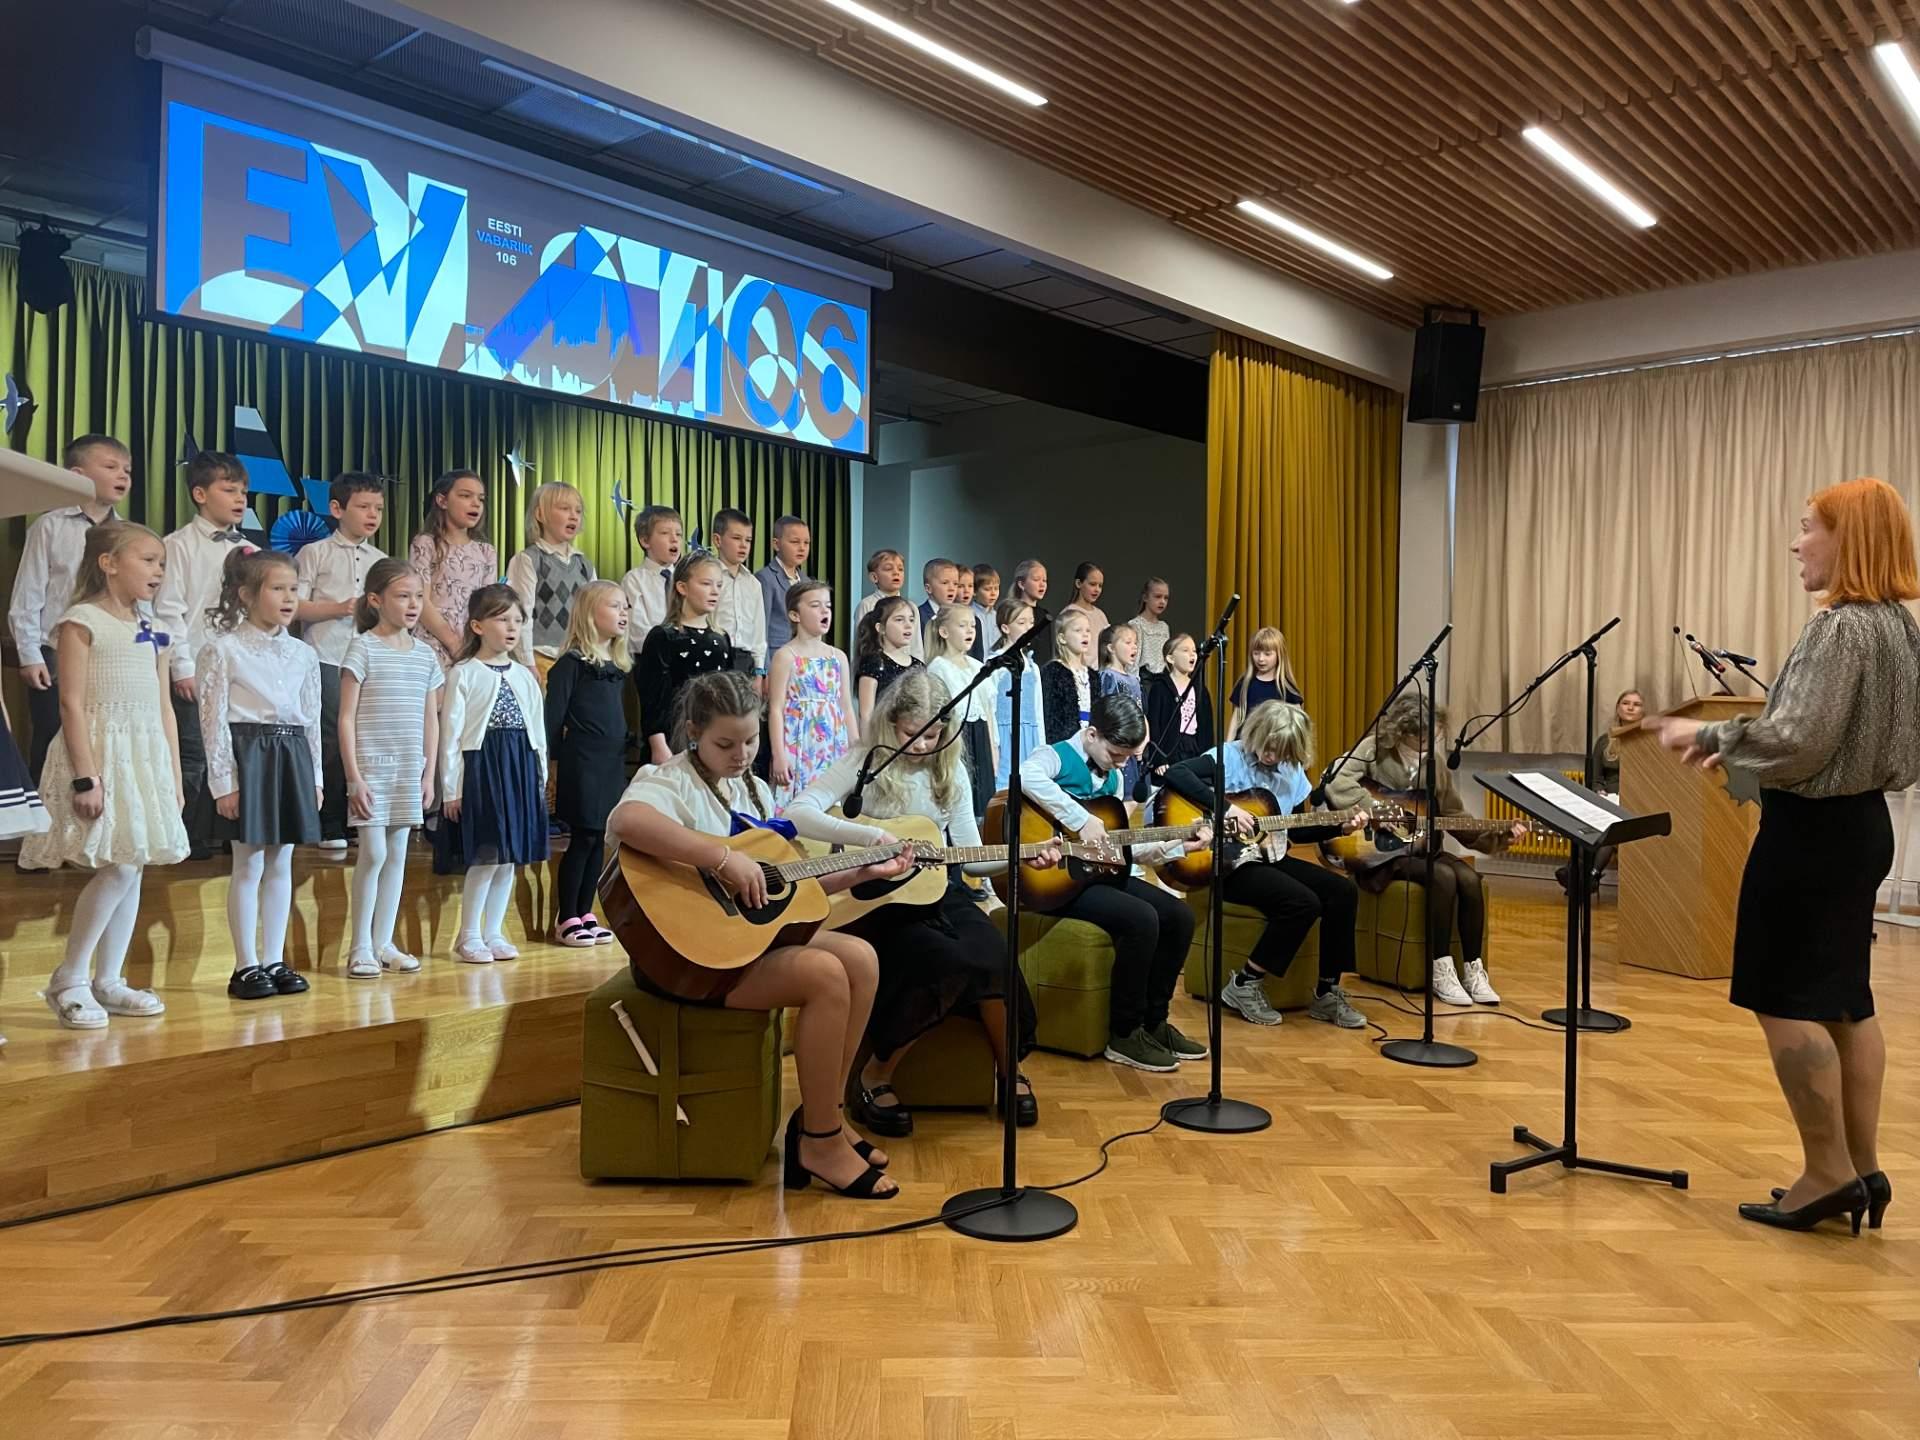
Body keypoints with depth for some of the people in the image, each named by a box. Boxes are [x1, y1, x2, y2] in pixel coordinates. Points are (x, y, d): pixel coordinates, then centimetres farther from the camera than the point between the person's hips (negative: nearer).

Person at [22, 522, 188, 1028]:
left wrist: (174, 776, 11)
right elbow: (72, 703, -12)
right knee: (118, 868, -13)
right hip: (102, 752, -7)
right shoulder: (81, 621, -6)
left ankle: (108, 982, 16)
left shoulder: (152, 633, 14)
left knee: (132, 870, 7)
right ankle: (69, 980, 2)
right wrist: (85, 777, -18)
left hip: (147, 758, 7)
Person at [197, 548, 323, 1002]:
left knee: (281, 865, 9)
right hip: (247, 755, -5)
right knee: (249, 866, 0)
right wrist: (223, 781, -12)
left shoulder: (303, 654, 11)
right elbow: (214, 721, -8)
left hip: (292, 756, 5)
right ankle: (246, 965, 9)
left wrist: (314, 775, 11)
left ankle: (274, 960, 17)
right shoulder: (222, 650, -5)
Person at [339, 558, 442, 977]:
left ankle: (383, 943, 17)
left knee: (397, 854, 8)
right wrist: (353, 776, -12)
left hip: (409, 771, 5)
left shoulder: (425, 654, 9)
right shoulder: (362, 648, -5)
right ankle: (360, 947, 6)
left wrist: (429, 773, 7)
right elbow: (346, 718, -7)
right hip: (371, 768, -5)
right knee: (373, 853, -5)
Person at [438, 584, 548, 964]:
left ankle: (493, 932, 20)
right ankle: (468, 936, 8)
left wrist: (540, 779, 10)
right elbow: (450, 735, -6)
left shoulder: (524, 676, 12)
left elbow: (538, 732, 13)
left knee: (510, 857, 8)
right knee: (486, 856, -6)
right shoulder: (464, 674, -4)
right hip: (480, 767, -5)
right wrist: (451, 789, -9)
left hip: (520, 769, 6)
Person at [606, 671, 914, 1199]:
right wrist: (725, 860, -38)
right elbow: (627, 820, -39)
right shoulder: (670, 782, -13)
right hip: (686, 951, -9)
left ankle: (822, 1116, 4)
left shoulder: (754, 789, 15)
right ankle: (820, 1142, -8)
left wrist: (865, 871, 10)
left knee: (861, 959, -7)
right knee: (825, 975, -23)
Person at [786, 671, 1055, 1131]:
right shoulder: (866, 763, -6)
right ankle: (873, 1078, -11)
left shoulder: (950, 773, 9)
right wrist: (869, 836, -32)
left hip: (937, 891, 5)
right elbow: (797, 813, -21)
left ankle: (1009, 1071, 0)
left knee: (994, 955, -25)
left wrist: (1022, 858, -6)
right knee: (953, 962, -30)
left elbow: (970, 856, 11)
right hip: (877, 900, -4)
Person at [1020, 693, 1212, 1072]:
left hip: (1100, 871, 9)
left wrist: (1181, 846, 9)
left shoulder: (1113, 777, 14)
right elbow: (1026, 776, -40)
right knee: (1141, 919, -26)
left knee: (1179, 915, 1)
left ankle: (1154, 1021, 13)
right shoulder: (1057, 757, -12)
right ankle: (1125, 1035, -11)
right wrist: (1082, 820, -35)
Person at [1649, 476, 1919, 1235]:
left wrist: (1709, 734, -11)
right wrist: (1739, 746, 15)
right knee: (1845, 998, 15)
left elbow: (1797, 743, -24)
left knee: (1786, 999, -1)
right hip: (1859, 822, 10)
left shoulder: (1841, 627, -19)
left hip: (1812, 831, -10)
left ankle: (1828, 1173, 7)